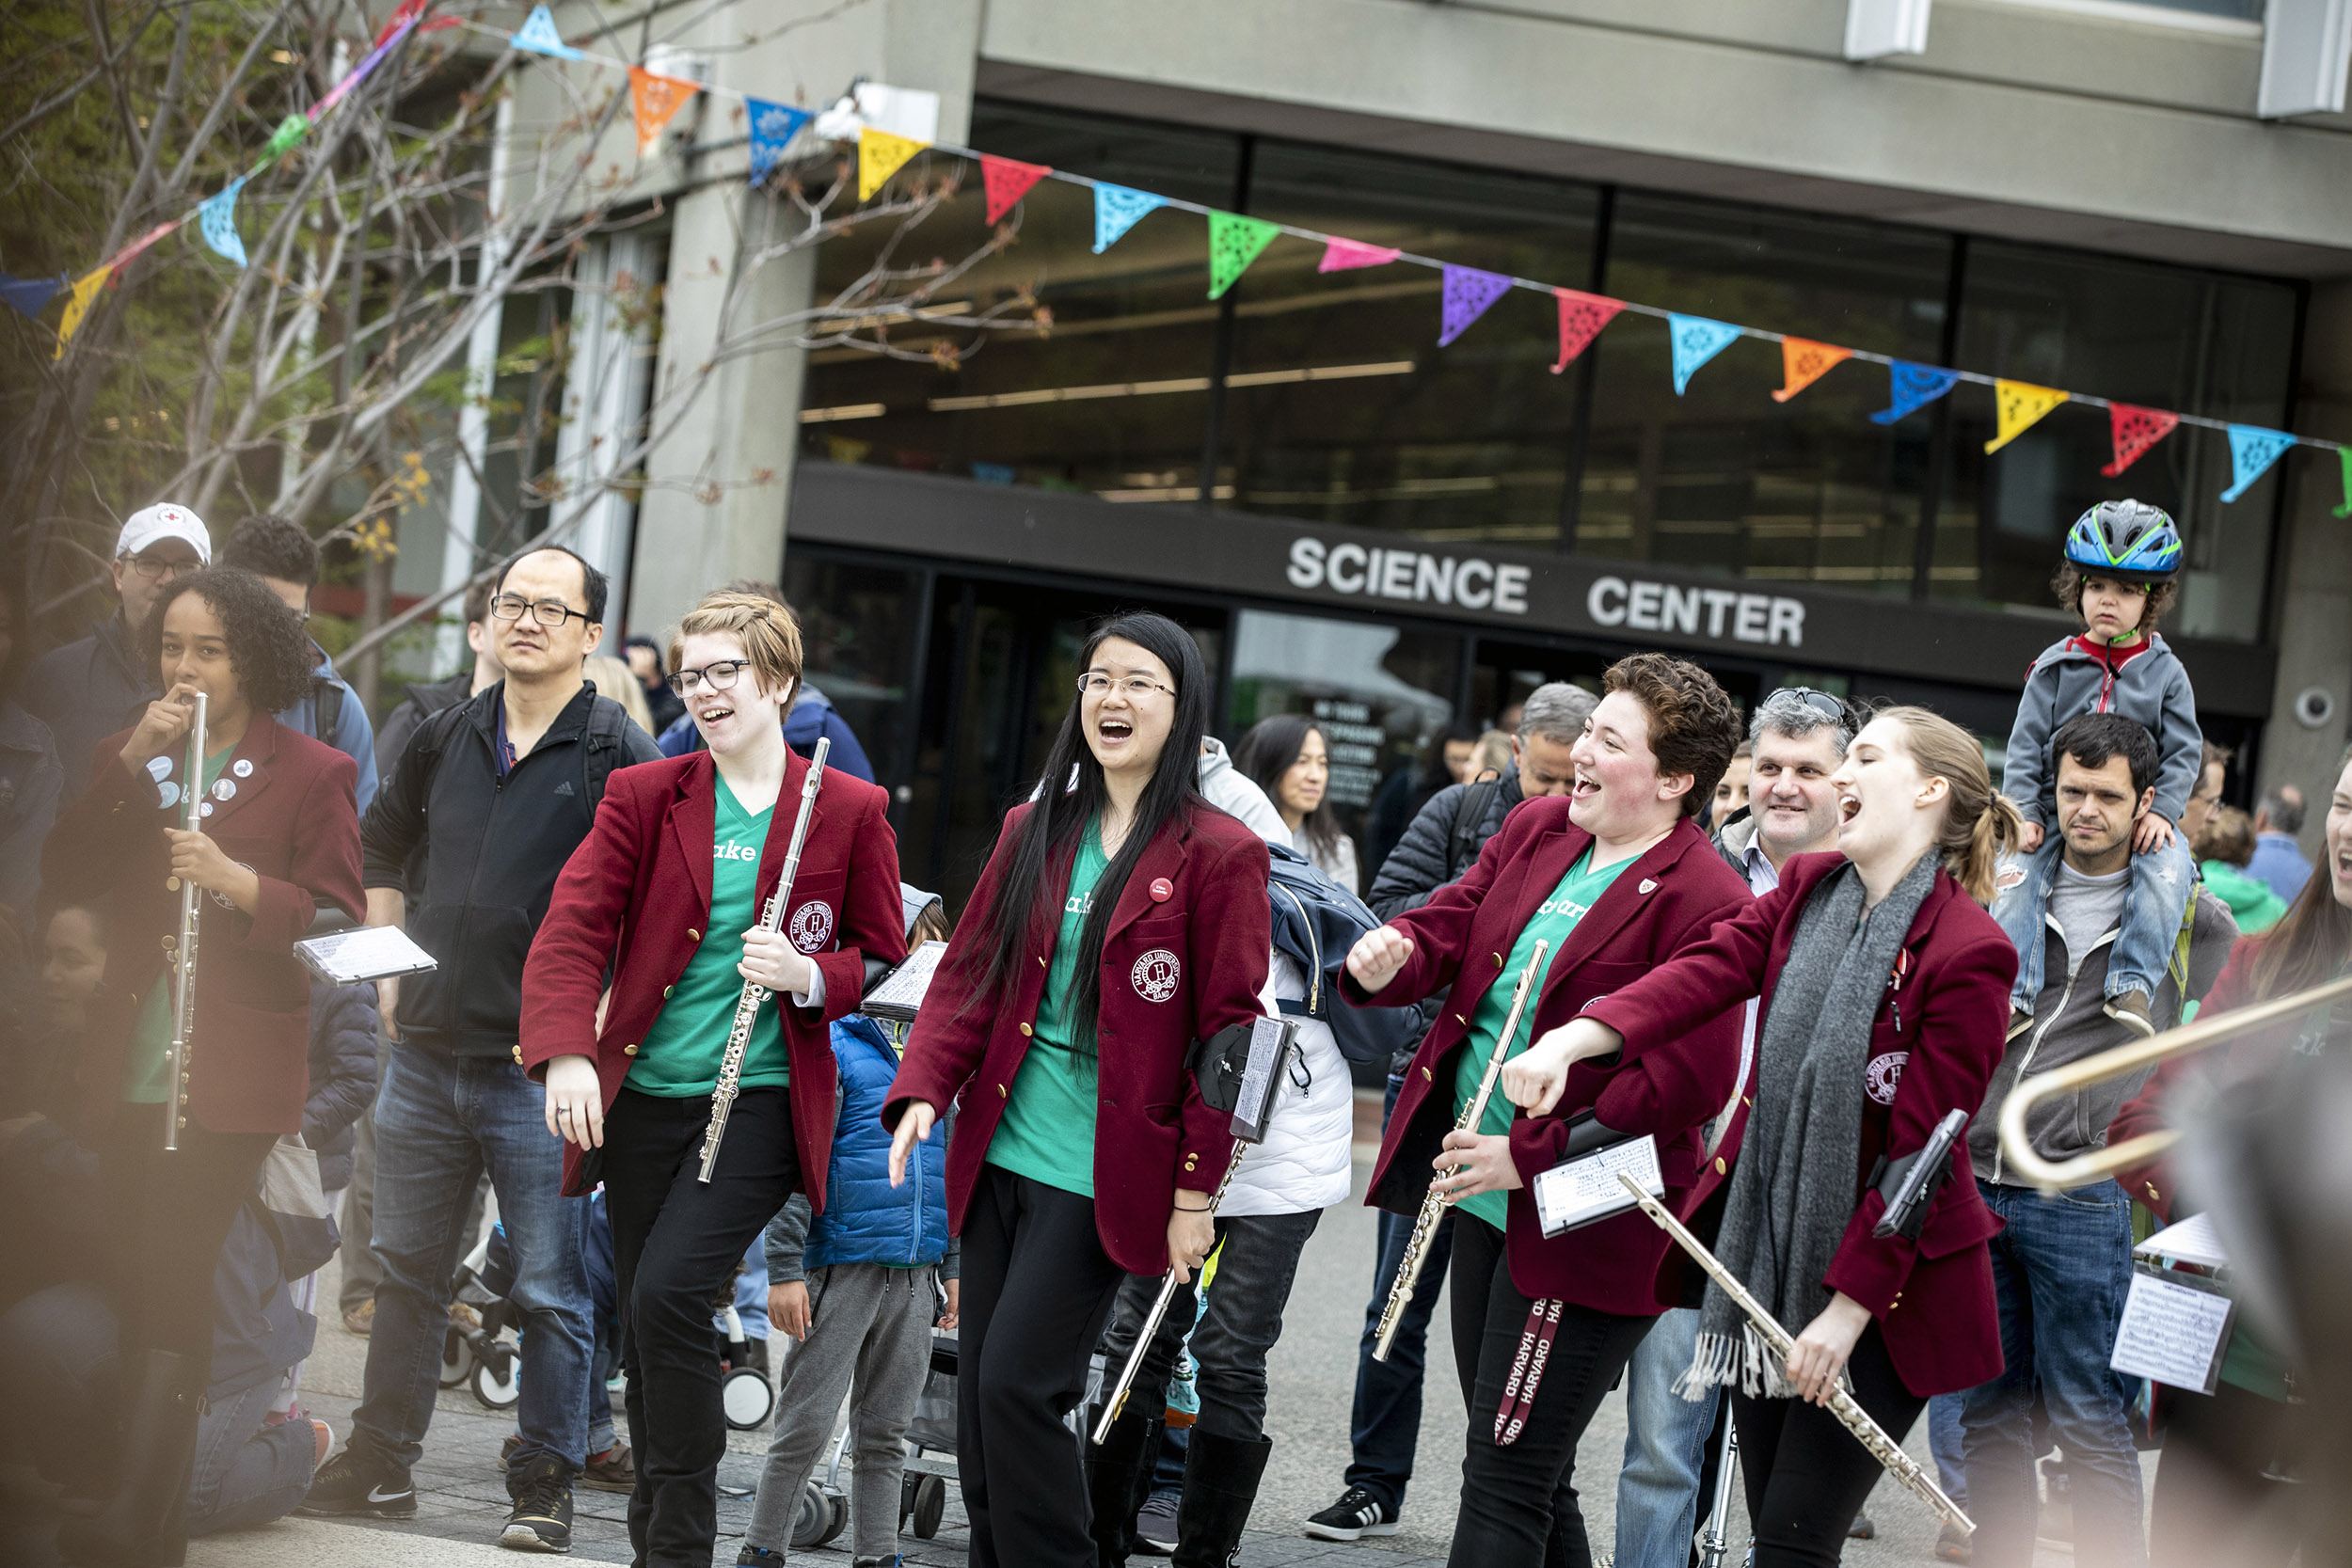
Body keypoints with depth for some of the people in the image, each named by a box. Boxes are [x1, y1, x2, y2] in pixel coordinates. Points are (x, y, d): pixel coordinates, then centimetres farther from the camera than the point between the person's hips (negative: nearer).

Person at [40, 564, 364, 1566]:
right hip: (127, 1069, 5)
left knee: (167, 1293, -13)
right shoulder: (131, 762, 16)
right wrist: (129, 765, -6)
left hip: (233, 1078, -5)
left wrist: (237, 881, -21)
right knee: (148, 1294, 7)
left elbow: (337, 921, -4)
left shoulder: (312, 775, 2)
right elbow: (63, 879, 4)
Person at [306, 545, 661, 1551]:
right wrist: (390, 968, 15)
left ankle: (545, 1488, 9)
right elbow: (382, 845, 26)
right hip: (427, 1052, 5)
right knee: (406, 1270, 13)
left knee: (551, 1289, 0)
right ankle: (381, 1465, 23)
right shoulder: (447, 739, 10)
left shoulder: (619, 756, -7)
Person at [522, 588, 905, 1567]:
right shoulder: (644, 796, 4)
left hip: (764, 1099, -3)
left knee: (669, 1291, -19)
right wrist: (567, 1053, -22)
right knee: (645, 1326, 9)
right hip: (642, 1093, 4)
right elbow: (573, 928, -5)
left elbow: (883, 960, 7)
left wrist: (810, 975, -15)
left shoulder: (850, 812, 0)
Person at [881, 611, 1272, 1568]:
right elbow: (970, 974, 11)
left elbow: (1229, 1033, -7)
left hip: (1101, 1171, -6)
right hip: (1001, 1152, 6)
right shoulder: (1035, 832, 10)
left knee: (1017, 1386, -11)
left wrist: (1196, 1190, -9)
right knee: (979, 1392, 9)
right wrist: (923, 1089, -6)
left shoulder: (1218, 855, -6)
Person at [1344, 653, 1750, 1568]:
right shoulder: (1534, 832, 8)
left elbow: (1687, 1081, -22)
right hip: (1482, 1194, 8)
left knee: (1506, 1481, -6)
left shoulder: (1704, 901, -17)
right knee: (1531, 1473, 18)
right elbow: (1450, 925, 11)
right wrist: (1392, 958, -15)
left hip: (1579, 1226, -8)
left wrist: (1532, 1156, -22)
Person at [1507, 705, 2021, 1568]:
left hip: (1888, 1281, -7)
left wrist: (1848, 1308, -18)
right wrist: (1572, 1039, -28)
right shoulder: (1807, 890, 7)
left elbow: (1920, 1154, -16)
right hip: (1771, 1260, 7)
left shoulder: (1970, 953, -15)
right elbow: (1708, 968, -10)